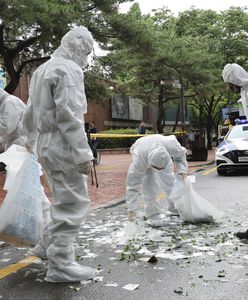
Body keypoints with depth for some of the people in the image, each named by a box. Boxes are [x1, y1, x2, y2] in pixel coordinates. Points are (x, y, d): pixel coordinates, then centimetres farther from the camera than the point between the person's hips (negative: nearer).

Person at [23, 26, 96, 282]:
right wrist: (83, 153, -22)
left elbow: (30, 112, 24)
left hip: (46, 143, 10)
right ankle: (60, 265, 4)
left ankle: (48, 246, 29)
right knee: (73, 202, -2)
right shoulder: (68, 69, -11)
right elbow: (69, 115, -22)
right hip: (62, 144, -10)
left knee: (66, 198, 22)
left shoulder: (43, 69, 18)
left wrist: (30, 141, 34)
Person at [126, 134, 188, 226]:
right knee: (148, 184, -17)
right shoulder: (139, 160, -44)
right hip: (141, 152, -3)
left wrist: (182, 169, -29)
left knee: (169, 179, 5)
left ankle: (175, 206, 28)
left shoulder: (171, 145, -41)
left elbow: (180, 154, -15)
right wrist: (132, 209, -34)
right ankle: (153, 214, -3)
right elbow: (133, 184, -35)